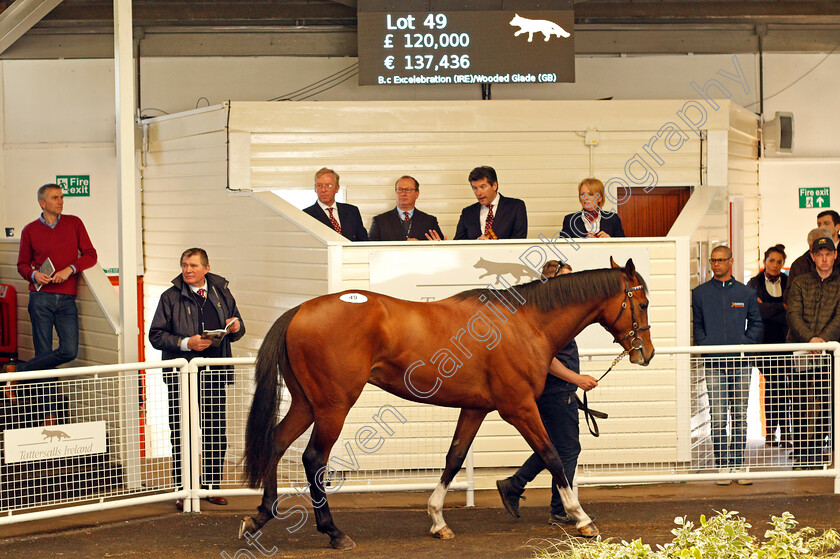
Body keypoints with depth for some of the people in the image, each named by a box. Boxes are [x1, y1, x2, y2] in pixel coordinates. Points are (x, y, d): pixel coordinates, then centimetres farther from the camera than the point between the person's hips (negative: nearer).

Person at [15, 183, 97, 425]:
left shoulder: (74, 223, 8)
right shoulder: (30, 230, 6)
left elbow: (90, 254, 6)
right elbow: (23, 264, 13)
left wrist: (70, 269, -10)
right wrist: (34, 274, -8)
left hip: (67, 299, 2)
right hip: (41, 298, -1)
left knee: (69, 351, -13)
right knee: (44, 352, -2)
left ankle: (23, 371, 6)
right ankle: (48, 416, 4)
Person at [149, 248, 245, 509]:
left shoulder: (222, 293, 11)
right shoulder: (171, 297, 1)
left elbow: (236, 331, 22)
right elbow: (156, 335, -4)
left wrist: (235, 327, -3)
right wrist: (186, 343, -17)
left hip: (214, 373, 3)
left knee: (215, 432, 6)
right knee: (181, 434, -1)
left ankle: (211, 486, 17)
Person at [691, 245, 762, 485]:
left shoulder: (746, 293, 10)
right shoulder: (700, 293, 8)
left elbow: (756, 323, 14)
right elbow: (697, 325, 11)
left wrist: (746, 343, -1)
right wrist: (705, 344, -4)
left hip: (740, 361, 1)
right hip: (714, 361, -1)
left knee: (740, 416, 4)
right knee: (718, 417, -6)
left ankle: (738, 465, 9)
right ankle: (722, 466, -2)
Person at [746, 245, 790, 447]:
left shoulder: (789, 284, 11)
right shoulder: (754, 284, 6)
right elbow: (757, 311, -9)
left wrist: (768, 309, -6)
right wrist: (781, 307, -8)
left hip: (784, 340, 1)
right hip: (764, 341, -1)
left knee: (785, 384, -5)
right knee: (771, 384, -7)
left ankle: (785, 430, 0)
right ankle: (771, 431, -2)